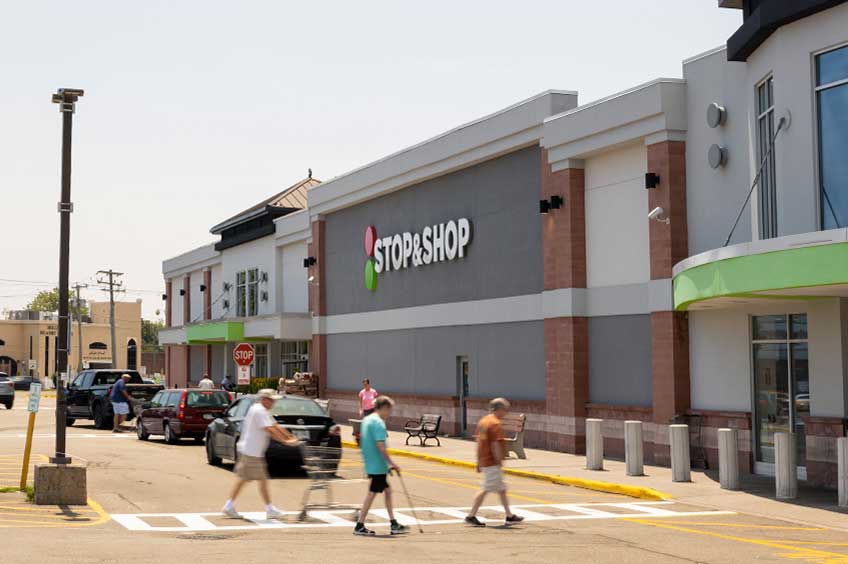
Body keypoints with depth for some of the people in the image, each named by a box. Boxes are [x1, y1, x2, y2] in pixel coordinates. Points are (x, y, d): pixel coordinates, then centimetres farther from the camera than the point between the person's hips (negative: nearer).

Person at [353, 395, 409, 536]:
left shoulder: (366, 420, 14)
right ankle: (359, 526, 1)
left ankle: (394, 524, 18)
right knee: (372, 493, -3)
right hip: (378, 465, -10)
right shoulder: (379, 422, -16)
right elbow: (380, 446, -24)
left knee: (387, 490, 15)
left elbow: (362, 444, 19)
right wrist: (392, 463, -18)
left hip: (370, 464, 10)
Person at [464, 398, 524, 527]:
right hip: (492, 463, -10)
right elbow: (496, 445, -21)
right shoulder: (495, 424, -15)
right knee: (485, 489, -6)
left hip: (484, 461, 10)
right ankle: (471, 516, -3)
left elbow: (479, 442, 16)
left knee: (502, 489, 15)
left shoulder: (483, 421, 14)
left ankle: (510, 516, 20)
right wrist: (499, 462, -17)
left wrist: (478, 462, 19)